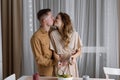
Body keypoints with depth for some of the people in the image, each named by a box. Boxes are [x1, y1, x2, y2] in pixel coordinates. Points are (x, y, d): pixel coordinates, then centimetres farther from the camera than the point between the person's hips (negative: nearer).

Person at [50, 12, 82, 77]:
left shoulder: (74, 34, -14)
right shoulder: (53, 34, -10)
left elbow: (79, 50, -2)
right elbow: (53, 50, -1)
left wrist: (74, 56, -22)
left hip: (71, 65, -1)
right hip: (59, 66, 1)